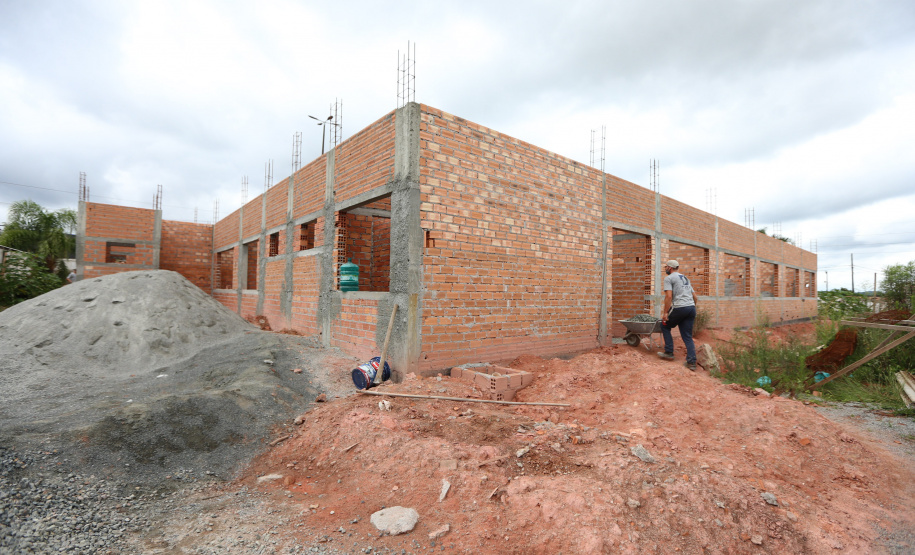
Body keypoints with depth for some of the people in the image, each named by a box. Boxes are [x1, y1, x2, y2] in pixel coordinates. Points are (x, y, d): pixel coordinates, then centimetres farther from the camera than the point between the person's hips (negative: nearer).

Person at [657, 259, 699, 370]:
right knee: (688, 336, 10)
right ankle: (691, 362, 4)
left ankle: (669, 353, 12)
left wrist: (665, 312, -11)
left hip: (679, 307, -7)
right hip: (692, 308, 7)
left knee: (665, 326, 15)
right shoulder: (685, 278, 26)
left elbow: (669, 296, -13)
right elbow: (695, 297, 23)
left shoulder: (668, 278, 0)